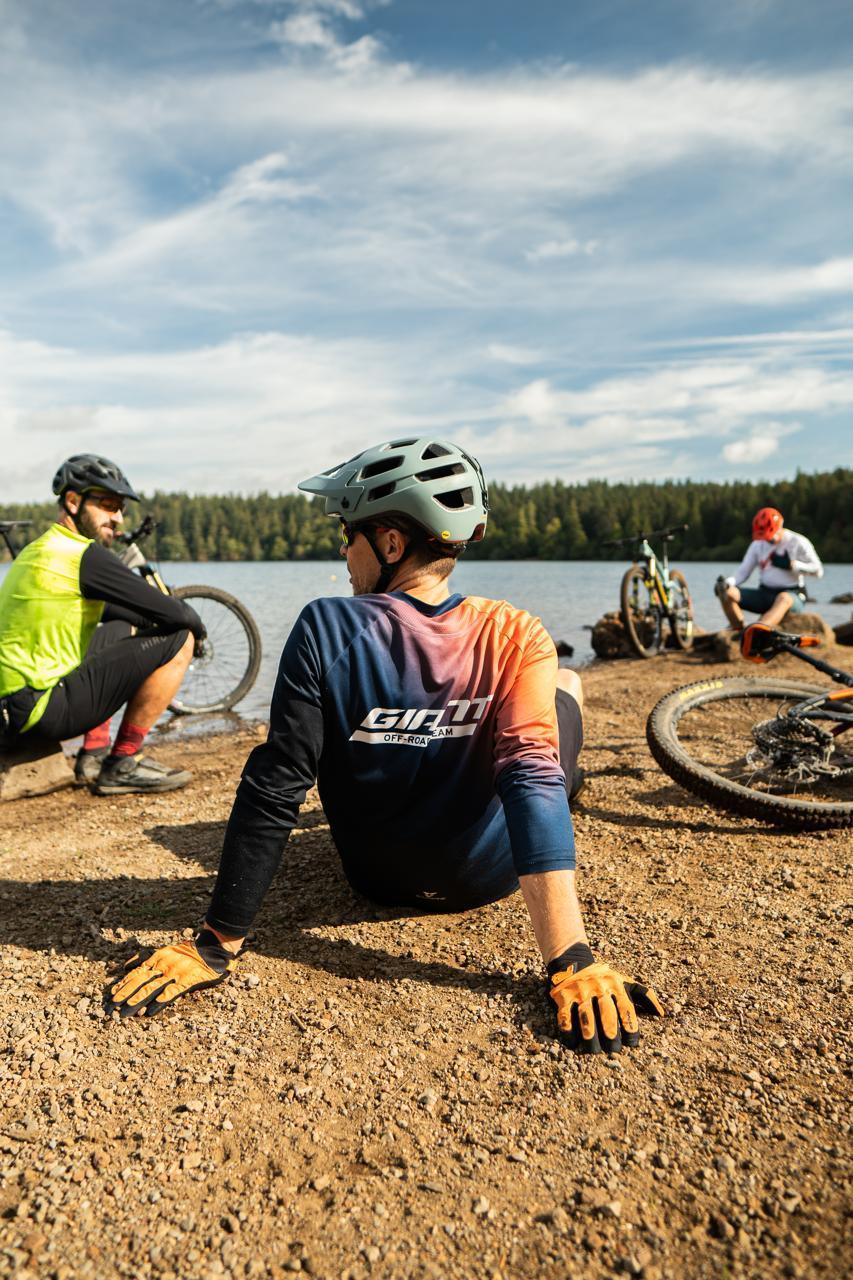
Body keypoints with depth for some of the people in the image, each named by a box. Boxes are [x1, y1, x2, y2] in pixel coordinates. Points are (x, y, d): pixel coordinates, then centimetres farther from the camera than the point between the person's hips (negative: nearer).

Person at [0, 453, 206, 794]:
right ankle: (123, 764, -1)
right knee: (178, 640, -9)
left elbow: (103, 609, 26)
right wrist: (195, 624, 7)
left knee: (122, 630, 29)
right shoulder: (85, 555, -13)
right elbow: (174, 614, -15)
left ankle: (94, 754, 22)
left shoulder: (36, 551, 17)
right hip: (44, 710, -10)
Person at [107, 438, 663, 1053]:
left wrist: (218, 944, -18)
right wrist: (571, 963, -33)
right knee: (568, 682, 22)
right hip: (489, 875, 0)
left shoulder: (328, 628, -25)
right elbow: (535, 780, -33)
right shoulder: (517, 638, -23)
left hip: (377, 876, 1)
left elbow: (275, 790, -26)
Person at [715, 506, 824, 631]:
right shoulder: (757, 544, 9)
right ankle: (739, 632, -30)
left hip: (792, 595, -5)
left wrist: (791, 564, -16)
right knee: (726, 592, -17)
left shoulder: (798, 542, -2)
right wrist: (728, 582, -15)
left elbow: (818, 571, -4)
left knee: (784, 598, -43)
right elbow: (743, 571, 6)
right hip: (764, 594, 5)